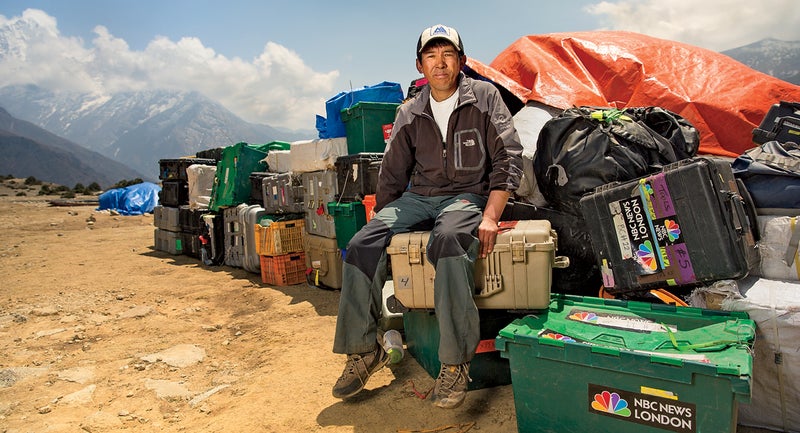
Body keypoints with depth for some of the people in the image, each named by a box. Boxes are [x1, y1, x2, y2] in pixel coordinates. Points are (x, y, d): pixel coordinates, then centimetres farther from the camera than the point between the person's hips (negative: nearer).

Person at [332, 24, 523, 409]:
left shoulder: (484, 97, 2)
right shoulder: (410, 114, 12)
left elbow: (507, 160, -5)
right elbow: (392, 175, 17)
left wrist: (490, 217, -17)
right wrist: (382, 220, 10)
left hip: (467, 196, -4)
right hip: (417, 197, 5)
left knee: (447, 241, -39)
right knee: (361, 246, -18)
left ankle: (455, 362, -29)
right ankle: (363, 351, -3)